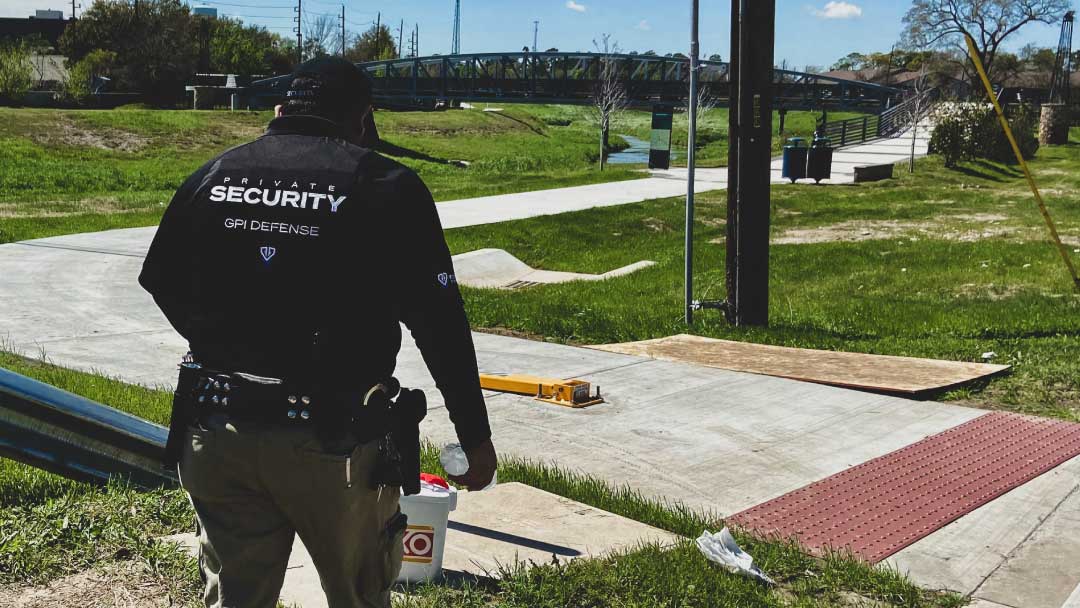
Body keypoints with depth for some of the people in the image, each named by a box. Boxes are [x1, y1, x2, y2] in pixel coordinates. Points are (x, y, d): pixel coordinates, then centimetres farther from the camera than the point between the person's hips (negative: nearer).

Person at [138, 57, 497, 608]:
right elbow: (439, 322, -9)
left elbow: (163, 286, 15)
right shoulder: (387, 186, -8)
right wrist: (475, 436, 0)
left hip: (217, 432, 4)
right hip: (331, 441, -4)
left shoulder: (212, 176, 5)